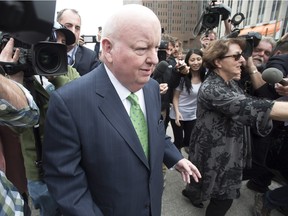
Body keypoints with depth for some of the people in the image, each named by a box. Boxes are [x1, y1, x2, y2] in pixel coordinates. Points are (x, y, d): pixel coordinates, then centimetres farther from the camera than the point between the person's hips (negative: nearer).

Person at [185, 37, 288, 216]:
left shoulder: (231, 83, 4)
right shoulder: (211, 89, -27)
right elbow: (254, 107, -36)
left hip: (229, 149, 9)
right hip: (215, 153, -9)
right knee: (223, 199, 8)